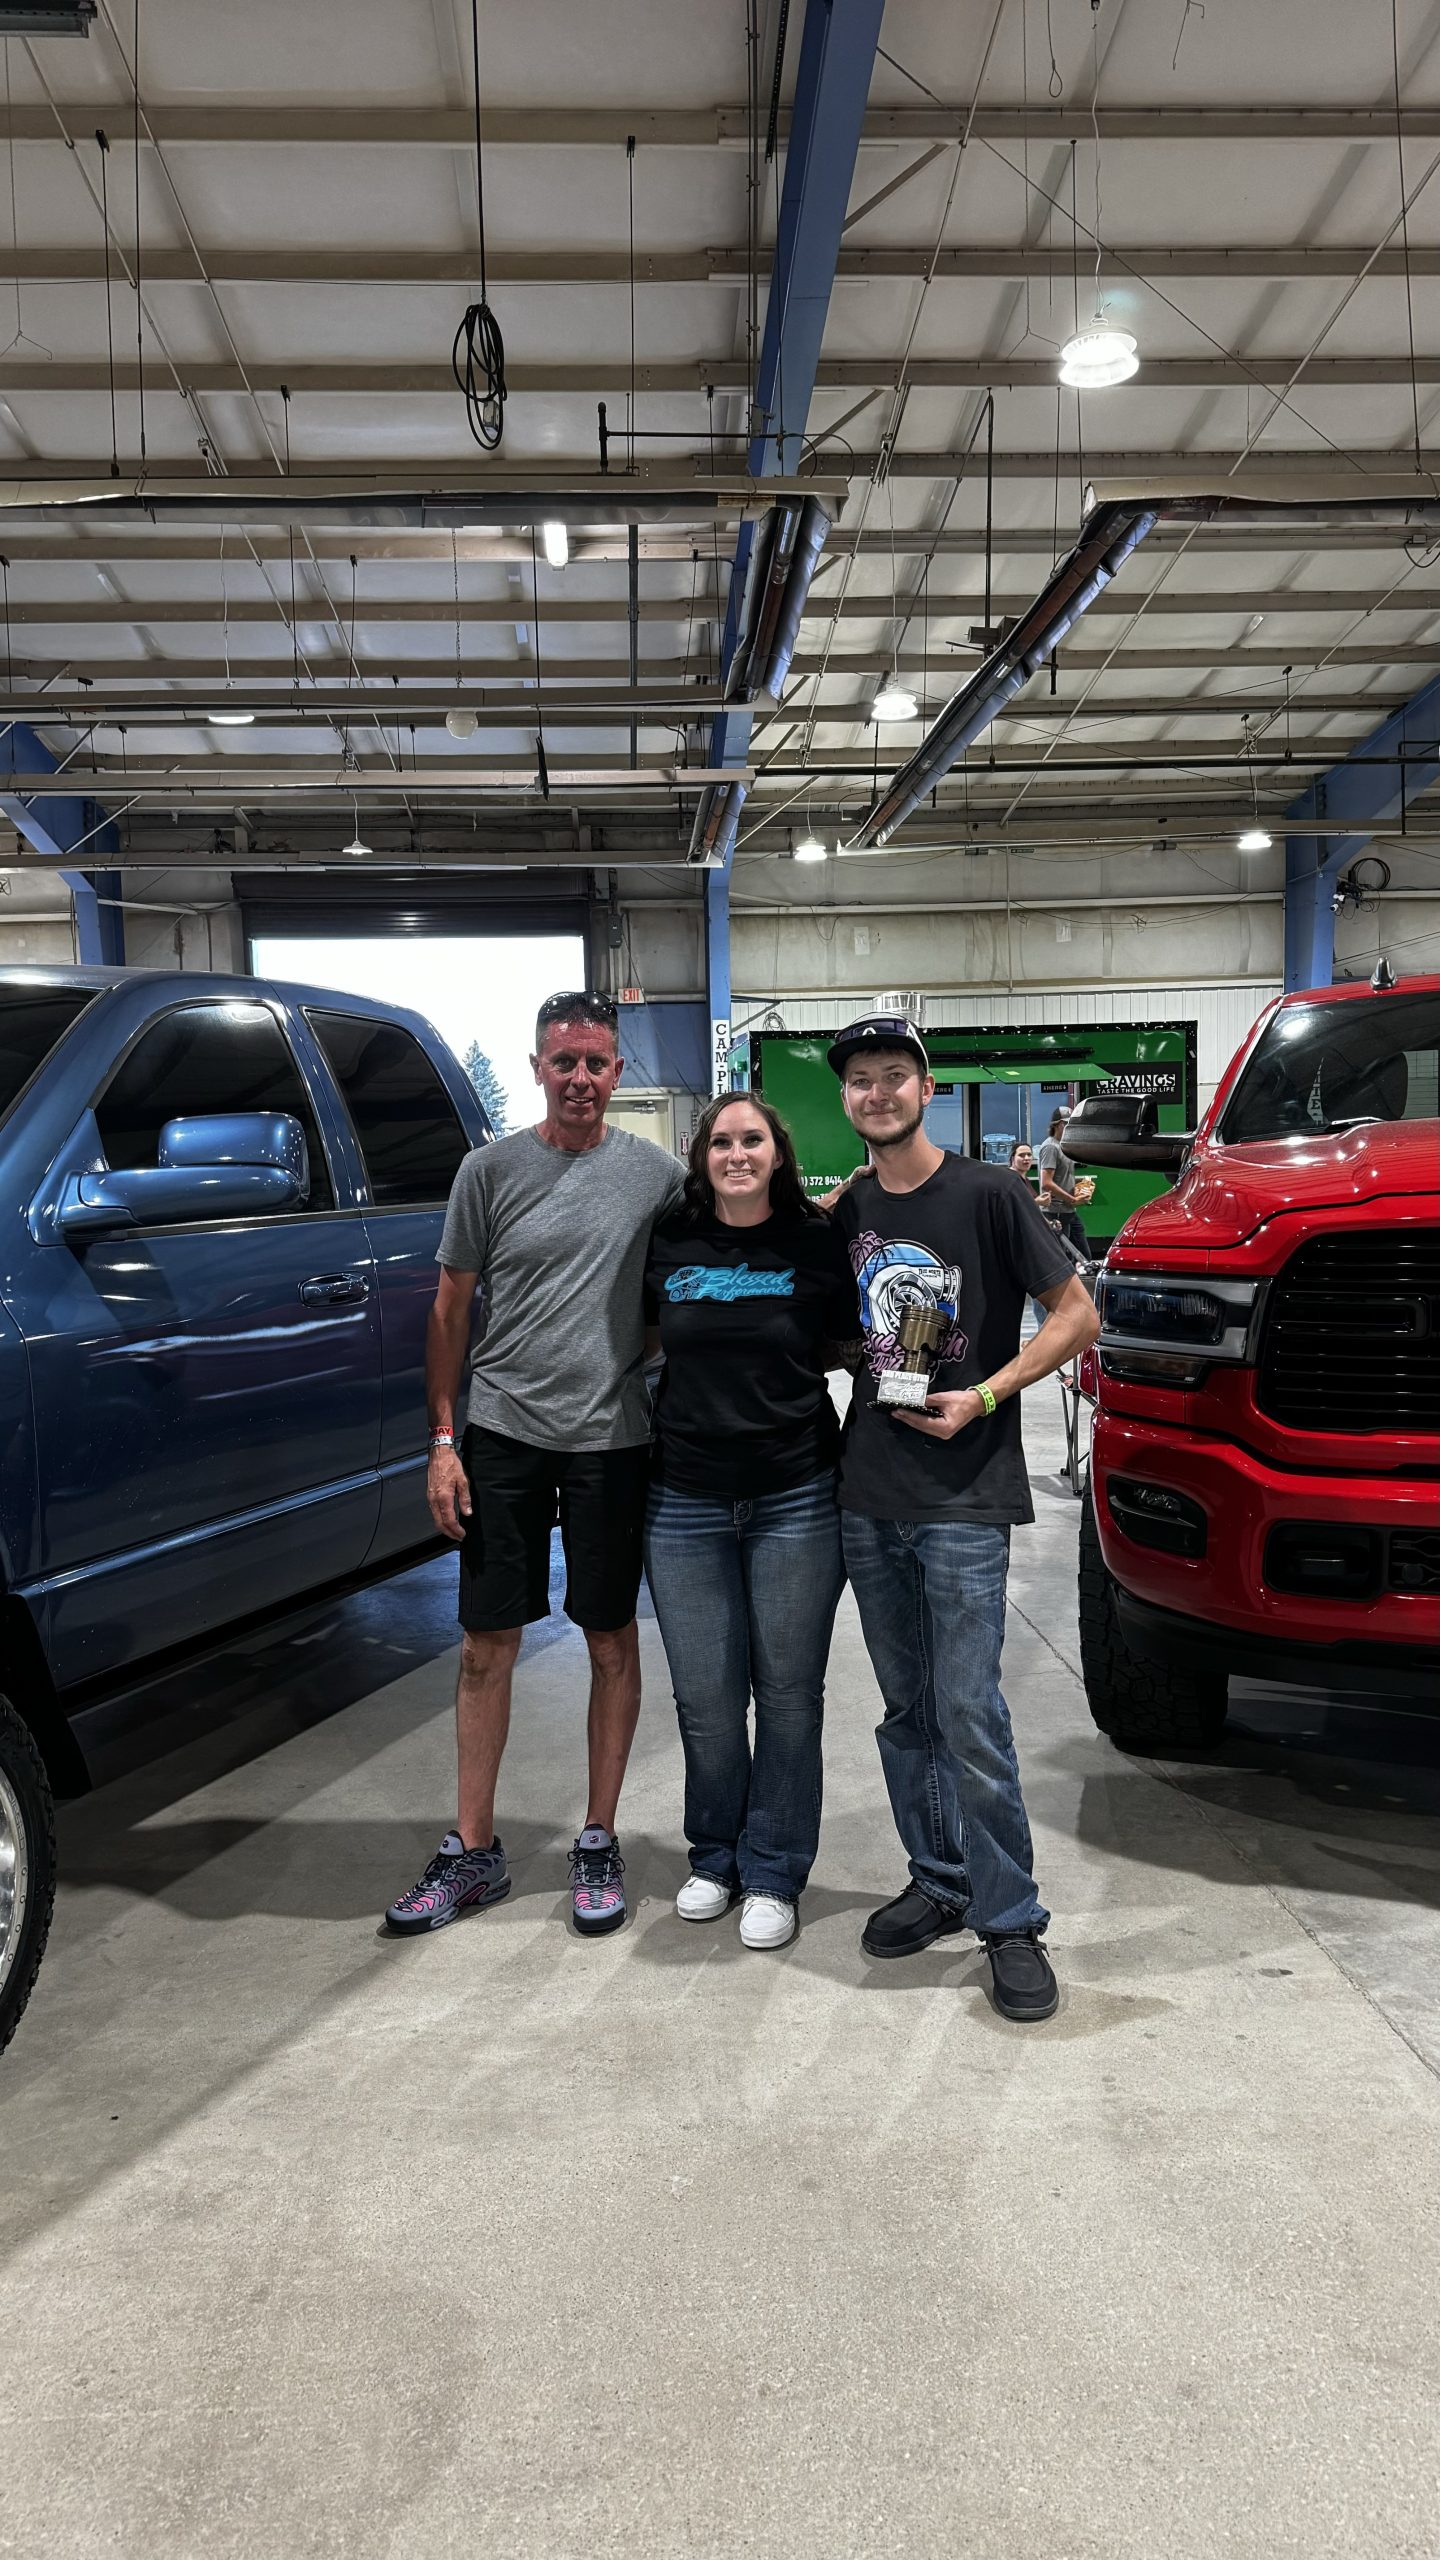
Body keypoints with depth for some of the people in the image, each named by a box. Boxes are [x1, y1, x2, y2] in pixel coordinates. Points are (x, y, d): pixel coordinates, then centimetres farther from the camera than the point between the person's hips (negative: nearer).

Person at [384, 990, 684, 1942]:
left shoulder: (656, 1172, 1)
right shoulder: (492, 1168, 1)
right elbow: (452, 1308, 3)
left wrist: (632, 1358, -5)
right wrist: (442, 1440, -1)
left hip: (612, 1439, 0)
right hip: (502, 1434, 0)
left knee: (613, 1642, 8)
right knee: (487, 1646, 6)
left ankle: (599, 1842, 23)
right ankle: (473, 1853, 19)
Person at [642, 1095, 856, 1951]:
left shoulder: (817, 1245, -2)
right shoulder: (667, 1248, 4)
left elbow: (859, 1349, 6)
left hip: (796, 1500, -2)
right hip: (687, 1502, 2)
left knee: (788, 1694, 6)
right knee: (706, 1698, 7)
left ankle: (774, 1873, 20)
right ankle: (715, 1857, 28)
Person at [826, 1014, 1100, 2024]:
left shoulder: (987, 1193, -5)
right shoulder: (846, 1214, 10)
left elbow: (1076, 1316, -5)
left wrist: (982, 1399, -13)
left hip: (964, 1496, -5)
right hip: (869, 1495, 5)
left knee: (969, 1714, -7)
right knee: (907, 1712, 12)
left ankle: (1011, 1920, 6)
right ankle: (939, 1883, 26)